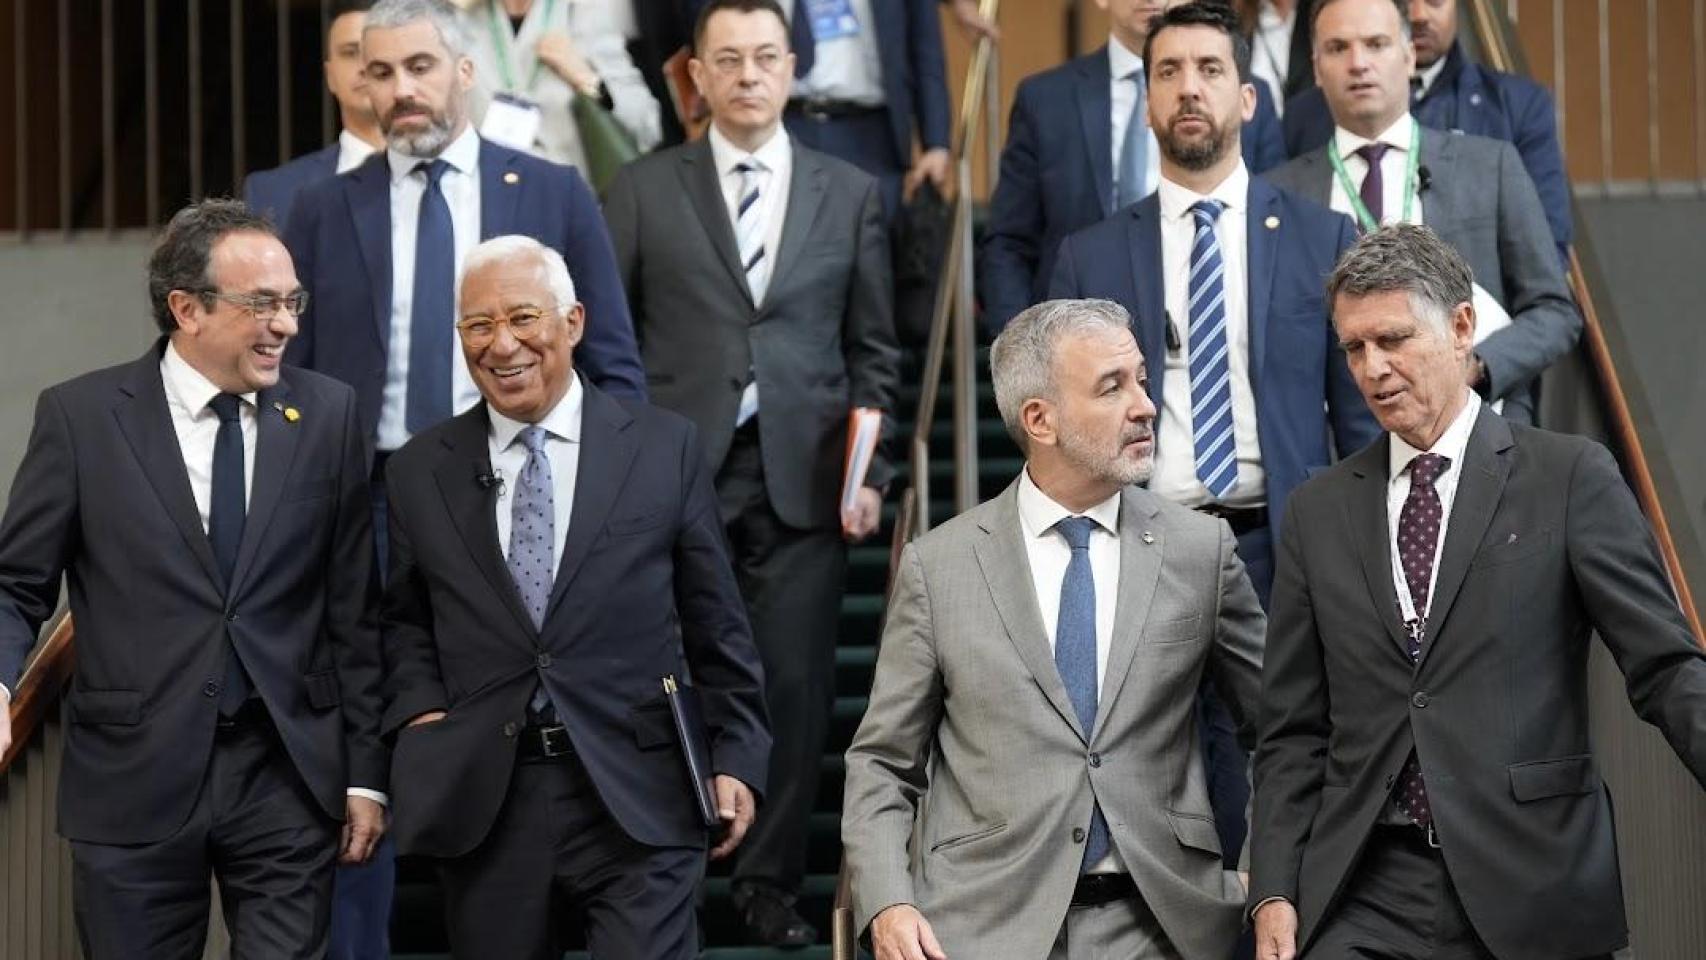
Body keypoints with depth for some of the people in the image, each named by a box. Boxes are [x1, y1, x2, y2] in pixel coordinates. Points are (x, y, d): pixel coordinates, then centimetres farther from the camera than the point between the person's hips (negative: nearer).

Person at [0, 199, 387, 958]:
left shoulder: (327, 413, 3)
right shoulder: (82, 415, -2)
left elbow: (355, 604, 6)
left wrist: (366, 771, 5)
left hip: (287, 775, 1)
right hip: (136, 776, -1)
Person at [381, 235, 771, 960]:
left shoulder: (665, 449, 4)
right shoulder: (419, 473, 9)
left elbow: (715, 623, 6)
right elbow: (405, 621, 18)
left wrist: (736, 757, 2)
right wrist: (421, 708, 1)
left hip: (634, 798, -2)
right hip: (483, 803, 2)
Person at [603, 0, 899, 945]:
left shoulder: (851, 193, 10)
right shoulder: (643, 190, 6)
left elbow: (872, 349, 10)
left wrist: (869, 472, 1)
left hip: (802, 478, 1)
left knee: (794, 686, 1)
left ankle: (769, 881, 12)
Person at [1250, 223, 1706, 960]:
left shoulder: (1570, 478, 2)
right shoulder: (1320, 511, 11)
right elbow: (1293, 729, 11)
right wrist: (1275, 893, 1)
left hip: (1530, 895, -2)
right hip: (1364, 898, 2)